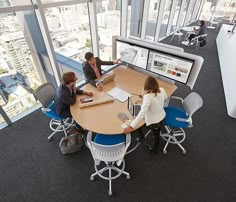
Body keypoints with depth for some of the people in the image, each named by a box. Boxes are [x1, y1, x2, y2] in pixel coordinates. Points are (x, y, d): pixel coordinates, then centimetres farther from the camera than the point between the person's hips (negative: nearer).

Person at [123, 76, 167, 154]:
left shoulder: (148, 97, -35)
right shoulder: (162, 90, -15)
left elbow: (142, 113, -41)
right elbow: (165, 98, 10)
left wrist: (131, 126, -42)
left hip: (152, 122, -6)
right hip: (162, 118, 6)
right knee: (156, 135, 31)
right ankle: (155, 150, 56)